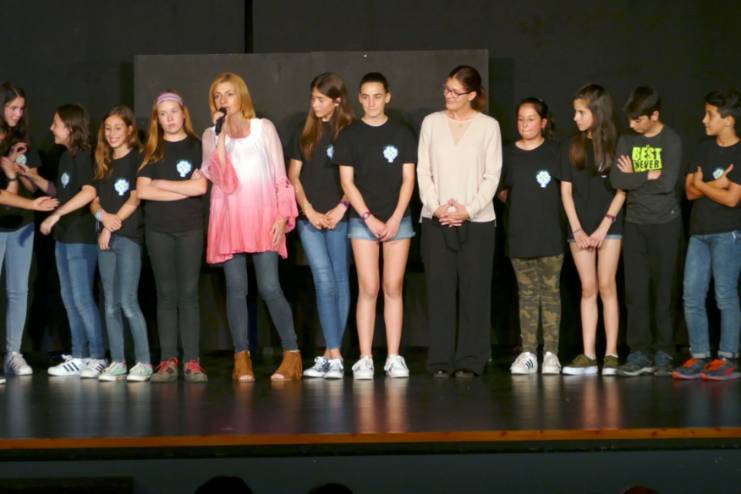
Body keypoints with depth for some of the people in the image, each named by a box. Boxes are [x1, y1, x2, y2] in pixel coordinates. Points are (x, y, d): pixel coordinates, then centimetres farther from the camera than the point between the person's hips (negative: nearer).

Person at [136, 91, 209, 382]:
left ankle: (192, 361, -4)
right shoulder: (151, 151, 8)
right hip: (158, 228, 1)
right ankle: (168, 361, 1)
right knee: (166, 294, 1)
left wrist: (161, 184, -5)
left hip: (190, 227, -1)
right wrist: (184, 190, -7)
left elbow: (200, 186, -9)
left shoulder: (196, 147, 4)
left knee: (188, 293, -3)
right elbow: (142, 191, -3)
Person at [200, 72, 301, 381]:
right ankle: (242, 358, 3)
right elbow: (217, 175, -5)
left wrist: (282, 215, -2)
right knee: (236, 289, -1)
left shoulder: (263, 128, 8)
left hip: (262, 216, -2)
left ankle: (292, 354, -3)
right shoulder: (211, 136, 11)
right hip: (228, 217, 2)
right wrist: (222, 134, -8)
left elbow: (280, 175, 6)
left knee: (269, 288, -10)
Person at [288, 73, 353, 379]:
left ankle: (330, 355, 5)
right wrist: (309, 210, 0)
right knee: (325, 282, -5)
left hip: (339, 218, -2)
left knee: (339, 283, 0)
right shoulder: (305, 134, 11)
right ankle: (334, 356, -8)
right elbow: (293, 176, 11)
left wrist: (341, 208, -10)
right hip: (310, 218, 2)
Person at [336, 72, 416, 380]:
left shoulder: (401, 134, 6)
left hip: (397, 220, 1)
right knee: (368, 289, -5)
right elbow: (347, 181, 1)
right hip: (363, 220, -1)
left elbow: (408, 179, 4)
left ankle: (394, 357, 4)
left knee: (393, 289, 1)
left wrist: (395, 219, -6)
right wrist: (370, 218, -8)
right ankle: (365, 359, -3)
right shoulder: (349, 135, 4)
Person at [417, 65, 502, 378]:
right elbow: (423, 170, 6)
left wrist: (469, 209, -10)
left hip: (477, 221, -1)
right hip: (436, 221, 1)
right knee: (439, 291, 1)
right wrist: (435, 207, -7)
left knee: (475, 291, -1)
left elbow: (492, 175, 1)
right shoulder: (432, 123, 8)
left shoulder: (488, 126, 2)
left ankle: (470, 361, 4)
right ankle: (441, 361, 5)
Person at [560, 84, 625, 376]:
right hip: (580, 228, 3)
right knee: (588, 289, 3)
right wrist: (577, 229, -3)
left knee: (606, 288, -5)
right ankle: (588, 356, 2)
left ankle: (611, 354, -2)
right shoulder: (572, 147, 8)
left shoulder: (615, 145, -1)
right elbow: (566, 191, 6)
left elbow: (621, 190, -3)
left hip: (609, 226, -3)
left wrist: (604, 227, -10)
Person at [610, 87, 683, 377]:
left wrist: (634, 178, -6)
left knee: (663, 290, 1)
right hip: (634, 224, 4)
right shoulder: (627, 141, 6)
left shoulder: (671, 140, -5)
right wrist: (649, 176, -11)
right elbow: (616, 180, -5)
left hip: (665, 224, -3)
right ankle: (640, 353, 5)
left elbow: (668, 183, -16)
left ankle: (664, 353, 8)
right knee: (635, 291, 1)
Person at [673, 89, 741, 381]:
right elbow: (690, 192, 7)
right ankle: (699, 357, 8)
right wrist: (715, 185, -9)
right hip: (699, 232, 7)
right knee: (692, 297, 2)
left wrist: (702, 185, 0)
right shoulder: (705, 149, 14)